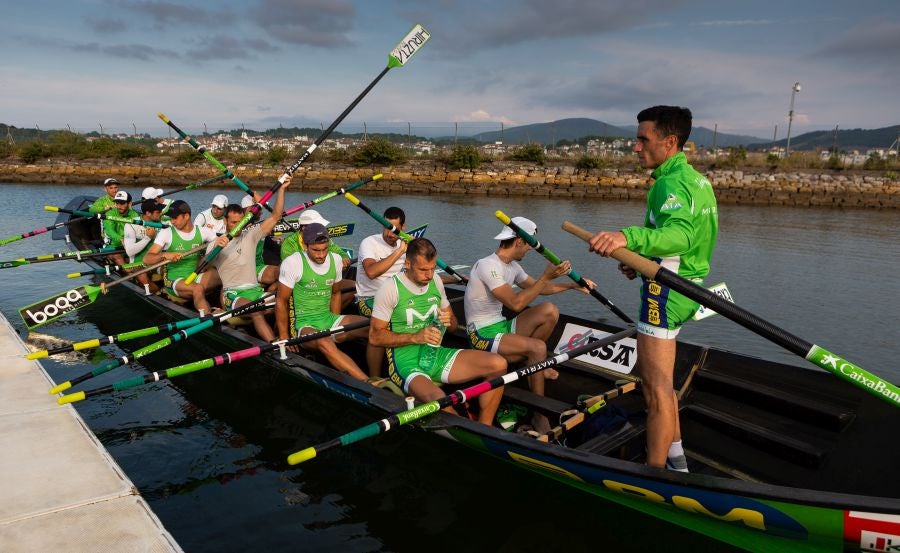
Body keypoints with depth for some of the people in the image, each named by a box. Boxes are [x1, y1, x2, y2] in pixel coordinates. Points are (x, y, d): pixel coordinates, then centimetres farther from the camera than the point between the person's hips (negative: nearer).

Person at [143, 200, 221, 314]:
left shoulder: (202, 231, 4)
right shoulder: (166, 233, -3)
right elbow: (147, 259, -8)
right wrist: (164, 255, -28)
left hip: (195, 277, 3)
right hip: (174, 280, -3)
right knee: (198, 289, -36)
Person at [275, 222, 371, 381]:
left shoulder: (335, 259, 5)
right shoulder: (293, 262, -10)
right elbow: (281, 301, -5)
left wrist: (336, 325, 13)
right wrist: (284, 338, -4)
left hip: (329, 319, 5)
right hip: (304, 324, -5)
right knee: (325, 343, -40)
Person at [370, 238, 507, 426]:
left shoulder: (435, 281, 9)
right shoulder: (391, 288, -8)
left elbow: (453, 324, 20)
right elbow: (374, 336, -8)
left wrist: (449, 321, -6)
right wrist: (415, 337, -18)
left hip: (437, 354, 6)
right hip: (405, 361, -6)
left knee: (498, 364, -13)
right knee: (438, 400, -37)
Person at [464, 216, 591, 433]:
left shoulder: (512, 266, 8)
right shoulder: (488, 266, -20)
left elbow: (538, 288, 23)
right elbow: (516, 303, -28)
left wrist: (572, 285, 19)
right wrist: (547, 276, -26)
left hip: (500, 325, 9)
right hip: (483, 334, -9)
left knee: (549, 310, -7)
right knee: (538, 348, -27)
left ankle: (532, 363, 10)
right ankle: (539, 415, -14)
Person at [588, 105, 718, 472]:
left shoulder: (672, 183, -20)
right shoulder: (695, 178, 14)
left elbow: (679, 233, -39)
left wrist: (629, 237, -56)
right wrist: (642, 261, 11)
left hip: (666, 290, -11)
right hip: (684, 285, 11)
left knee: (657, 387, -3)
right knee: (651, 373, 23)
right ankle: (675, 459, 35)